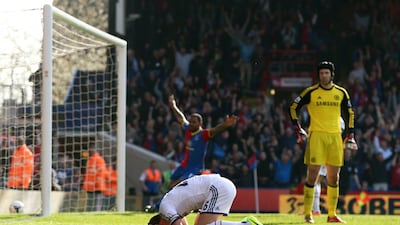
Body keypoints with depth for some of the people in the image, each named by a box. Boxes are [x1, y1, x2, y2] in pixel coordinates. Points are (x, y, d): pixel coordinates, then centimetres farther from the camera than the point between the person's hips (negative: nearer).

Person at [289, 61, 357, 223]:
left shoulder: (341, 93, 8)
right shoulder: (311, 92, -1)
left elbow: (349, 114, 16)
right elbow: (293, 108, 5)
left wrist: (350, 136, 9)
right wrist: (299, 130, 0)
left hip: (335, 137, 3)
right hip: (316, 135, -3)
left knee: (334, 177, 4)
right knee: (312, 174, -9)